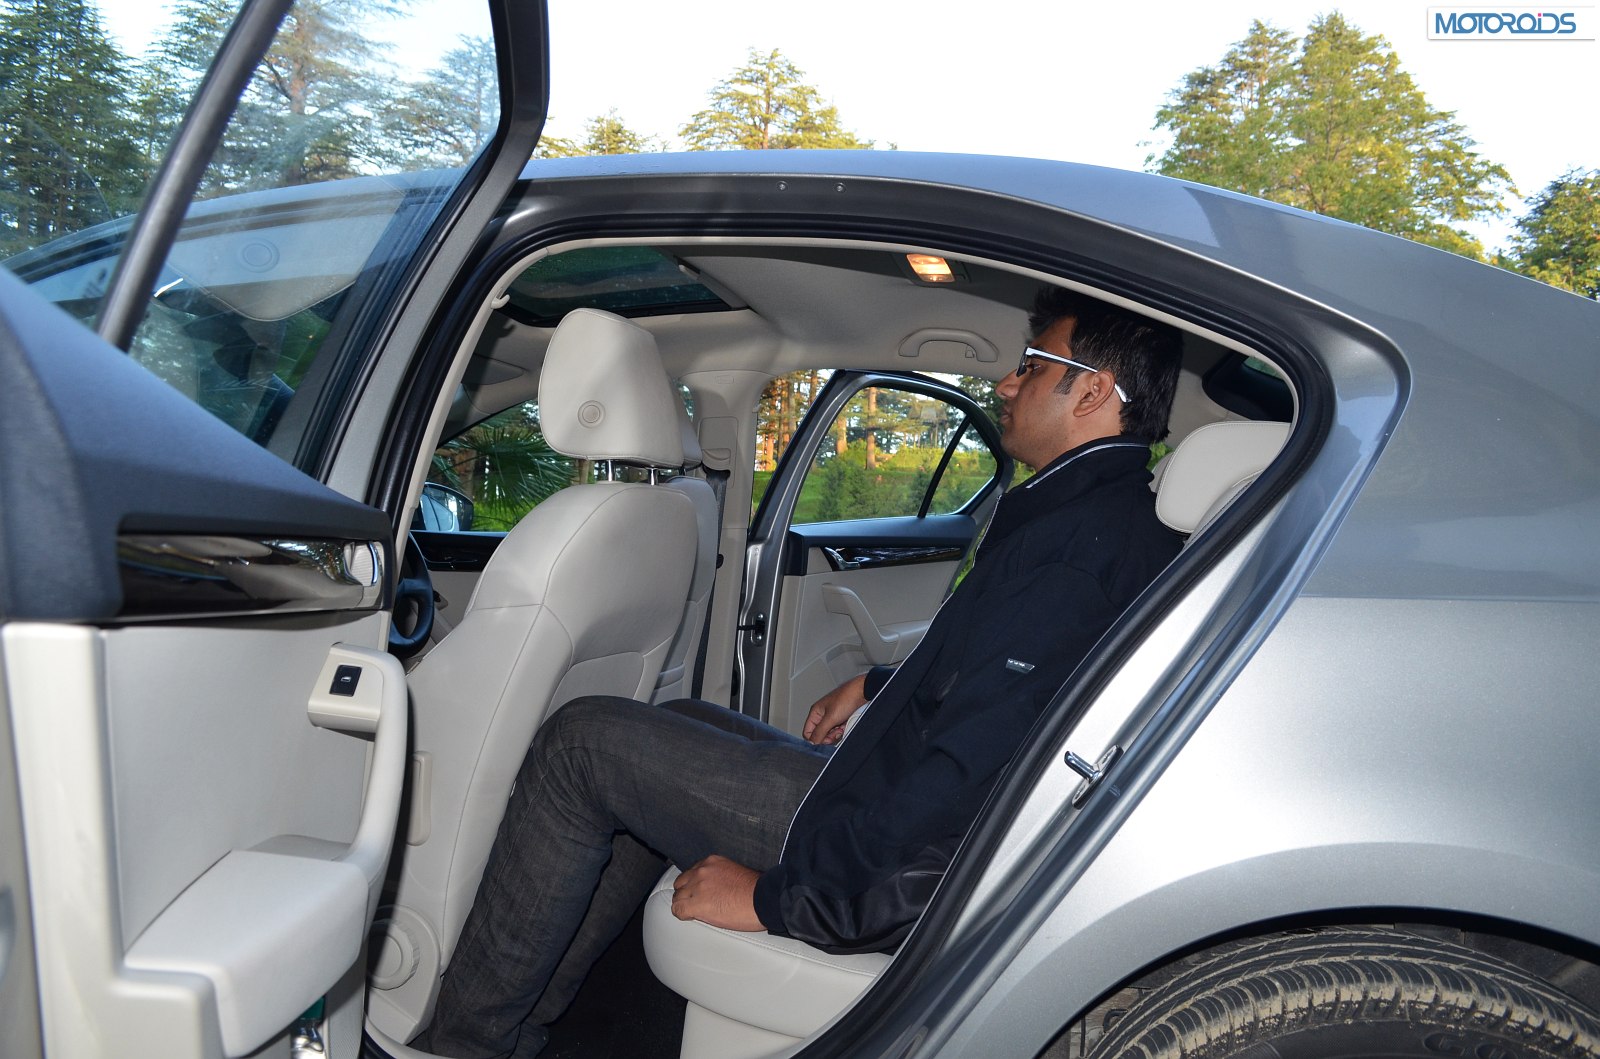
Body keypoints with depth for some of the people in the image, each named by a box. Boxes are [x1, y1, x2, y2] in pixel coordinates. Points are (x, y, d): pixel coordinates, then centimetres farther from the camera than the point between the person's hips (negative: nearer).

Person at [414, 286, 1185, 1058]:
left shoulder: (1075, 541, -25)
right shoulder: (1113, 512, 9)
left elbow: (964, 781, -30)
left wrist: (777, 895, -22)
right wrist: (879, 687, 18)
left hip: (897, 877, -11)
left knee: (581, 741, -6)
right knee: (676, 724, 22)